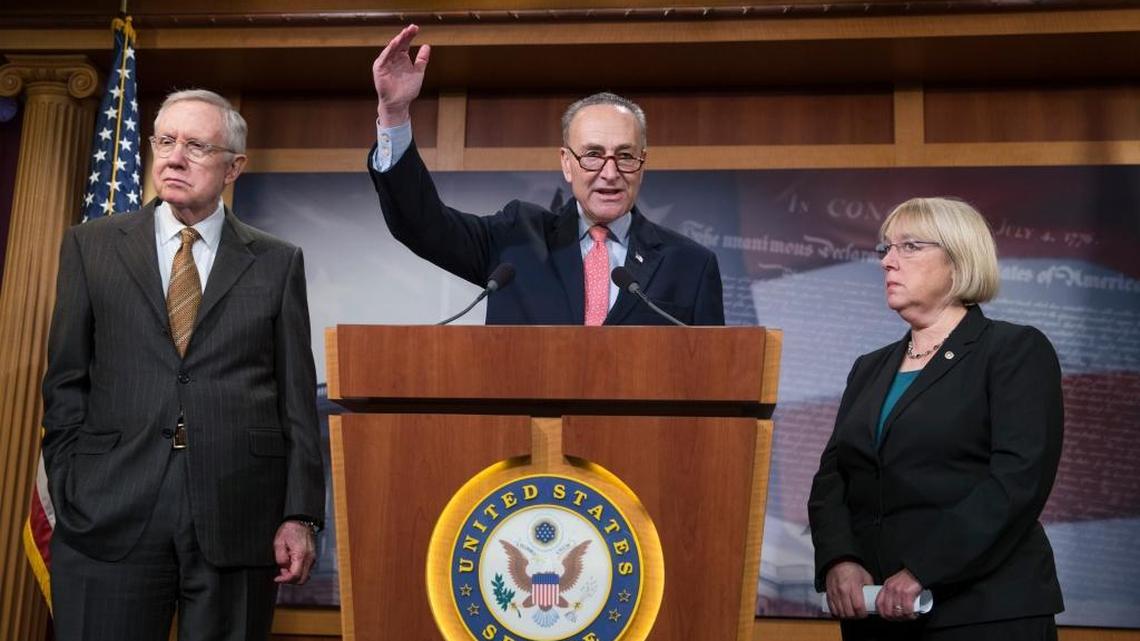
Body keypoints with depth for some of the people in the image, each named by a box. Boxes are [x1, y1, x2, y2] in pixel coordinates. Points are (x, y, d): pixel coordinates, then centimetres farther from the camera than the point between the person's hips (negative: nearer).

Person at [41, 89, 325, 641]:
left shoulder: (277, 262, 9)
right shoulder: (91, 246, 10)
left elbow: (297, 397, 5)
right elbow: (66, 383, 8)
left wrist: (300, 515, -1)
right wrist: (68, 495, 1)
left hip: (239, 518, 0)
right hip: (109, 515, 0)